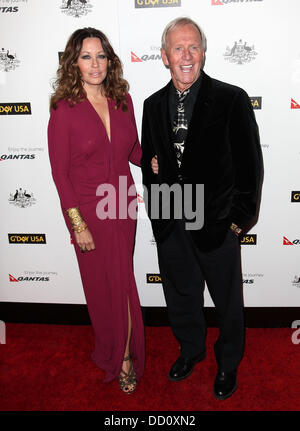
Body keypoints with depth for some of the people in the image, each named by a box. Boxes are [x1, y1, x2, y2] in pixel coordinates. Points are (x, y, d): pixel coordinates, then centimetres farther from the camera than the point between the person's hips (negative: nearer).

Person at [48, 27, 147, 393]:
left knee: (121, 279, 13)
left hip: (122, 205, 3)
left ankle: (124, 355, 35)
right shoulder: (64, 109, -11)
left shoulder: (123, 100, 2)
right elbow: (60, 172, -10)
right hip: (87, 210, -3)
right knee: (103, 282, 12)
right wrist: (77, 223, -13)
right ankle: (117, 355, 37)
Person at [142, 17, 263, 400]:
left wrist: (240, 218, -8)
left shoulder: (232, 99, -8)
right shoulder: (153, 105, 5)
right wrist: (157, 212, 6)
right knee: (180, 295, 21)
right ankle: (191, 349, 49)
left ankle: (228, 363, 43)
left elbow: (250, 164, -7)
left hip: (216, 222, -3)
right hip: (169, 224, 4)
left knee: (227, 301, 15)